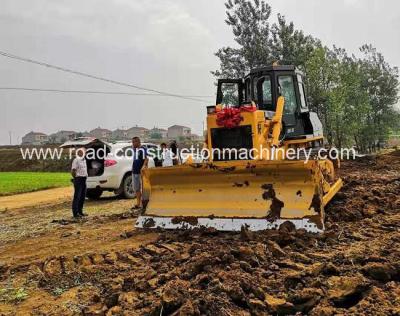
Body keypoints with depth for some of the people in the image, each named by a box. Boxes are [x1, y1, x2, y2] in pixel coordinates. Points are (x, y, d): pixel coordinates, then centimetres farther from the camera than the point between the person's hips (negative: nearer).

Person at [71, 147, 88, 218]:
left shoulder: (84, 160, 15)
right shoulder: (76, 160, -10)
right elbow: (73, 171, -14)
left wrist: (85, 176, 14)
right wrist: (76, 178, -7)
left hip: (84, 180, 8)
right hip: (78, 179, -8)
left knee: (83, 196, 11)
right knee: (77, 196, -6)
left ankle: (80, 211, 20)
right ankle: (75, 213, -3)